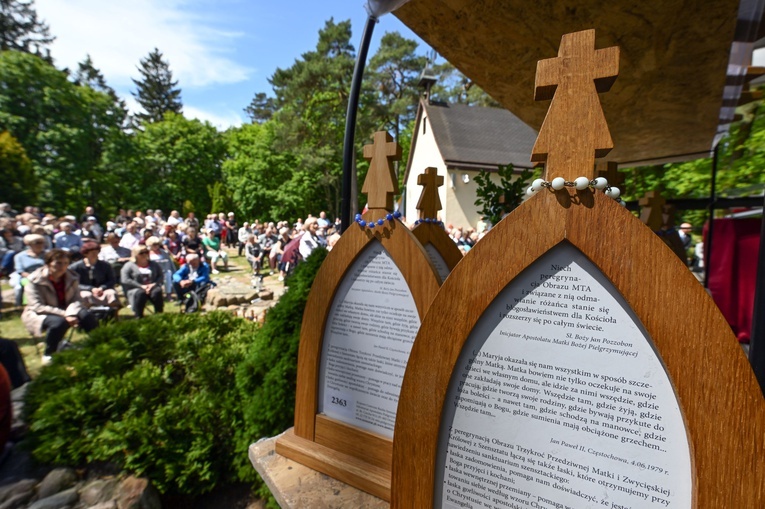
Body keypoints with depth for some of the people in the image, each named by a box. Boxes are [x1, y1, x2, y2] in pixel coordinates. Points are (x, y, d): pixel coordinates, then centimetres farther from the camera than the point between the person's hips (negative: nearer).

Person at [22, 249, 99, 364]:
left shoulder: (72, 278, -3)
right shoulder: (35, 281, -15)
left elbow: (76, 300, -8)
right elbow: (38, 307, -21)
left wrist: (71, 313, -31)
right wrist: (64, 314, -32)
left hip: (64, 311, 4)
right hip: (38, 314, -3)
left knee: (86, 315, -25)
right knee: (59, 322, -35)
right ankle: (48, 355, -12)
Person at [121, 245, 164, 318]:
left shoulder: (154, 264, 20)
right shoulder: (129, 266, 9)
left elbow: (161, 276, 11)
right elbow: (125, 280, -4)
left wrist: (154, 284, -10)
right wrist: (141, 286, -14)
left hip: (152, 288, 2)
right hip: (135, 289, -2)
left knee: (157, 292, -32)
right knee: (140, 293, -37)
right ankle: (138, 317, -34)